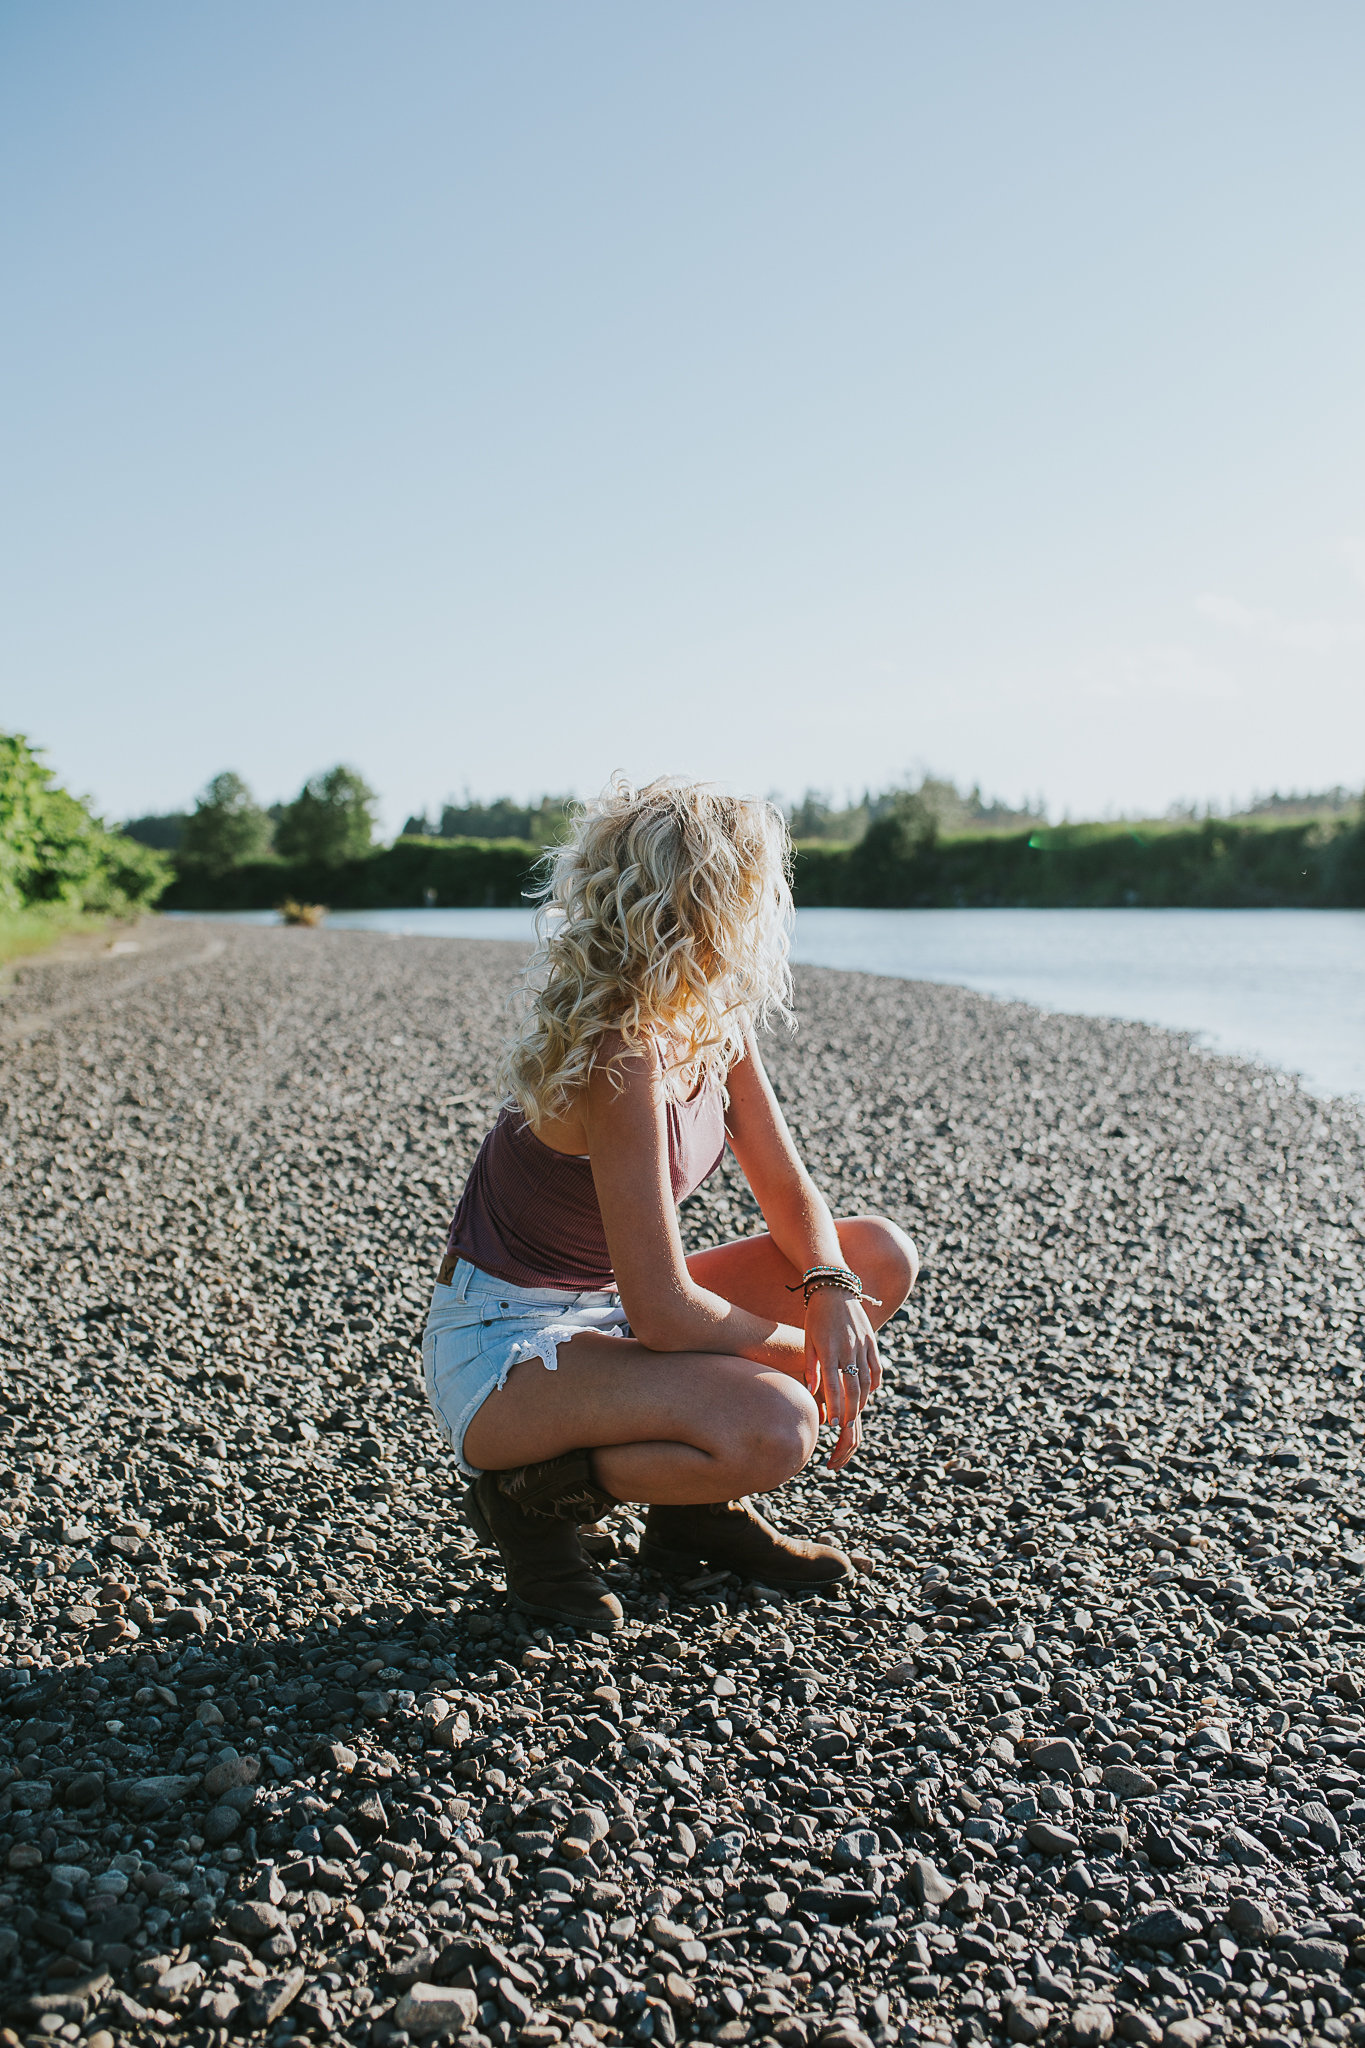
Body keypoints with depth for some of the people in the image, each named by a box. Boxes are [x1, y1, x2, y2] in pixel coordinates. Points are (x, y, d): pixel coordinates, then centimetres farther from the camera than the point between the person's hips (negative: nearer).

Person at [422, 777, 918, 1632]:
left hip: (608, 1312, 9)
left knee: (881, 1256, 1)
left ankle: (700, 1503, 10)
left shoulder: (714, 1025, -1)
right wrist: (797, 1349, -14)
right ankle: (531, 1491, -6)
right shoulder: (619, 1057, -29)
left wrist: (833, 1297, -16)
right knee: (773, 1426, -33)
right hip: (505, 1353, -9)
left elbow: (788, 1188, 4)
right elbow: (663, 1312, -29)